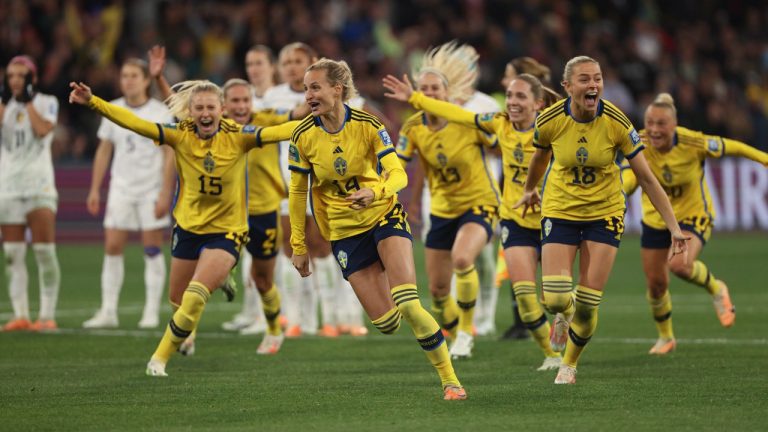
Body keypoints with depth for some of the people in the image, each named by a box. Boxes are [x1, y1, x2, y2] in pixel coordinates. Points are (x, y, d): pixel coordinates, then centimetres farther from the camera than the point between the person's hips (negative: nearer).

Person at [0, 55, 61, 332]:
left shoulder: (46, 103, 1)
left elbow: (43, 130, -17)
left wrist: (28, 101, -9)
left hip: (39, 183, -4)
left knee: (44, 251, -7)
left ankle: (47, 315, -5)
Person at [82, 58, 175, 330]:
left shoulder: (160, 112, -6)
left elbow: (169, 154, -7)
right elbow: (104, 151, 13)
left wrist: (165, 193, -13)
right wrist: (95, 189, 9)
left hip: (152, 189, -4)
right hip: (121, 189, 4)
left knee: (152, 250, -1)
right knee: (112, 248, -2)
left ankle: (152, 312, 4)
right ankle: (108, 312, 1)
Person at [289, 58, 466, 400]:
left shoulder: (367, 125, -13)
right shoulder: (303, 137, -8)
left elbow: (398, 174, -16)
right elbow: (297, 192, 2)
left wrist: (374, 193, -37)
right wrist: (299, 246, 3)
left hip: (384, 215, -2)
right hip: (343, 230, 2)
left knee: (407, 306, -21)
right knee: (386, 323, -6)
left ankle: (450, 380, -9)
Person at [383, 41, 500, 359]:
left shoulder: (470, 122, -18)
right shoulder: (413, 127, -9)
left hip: (479, 204, -5)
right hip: (442, 210, 5)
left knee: (461, 258, -34)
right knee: (437, 289, 6)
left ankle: (466, 331, -14)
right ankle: (457, 338, 35)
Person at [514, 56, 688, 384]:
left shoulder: (617, 123, -18)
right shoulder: (550, 120, -15)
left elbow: (646, 178, -12)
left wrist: (674, 227, -16)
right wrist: (529, 191, 27)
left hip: (605, 212, 0)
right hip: (560, 210, 0)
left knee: (587, 305, -5)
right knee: (554, 299, -13)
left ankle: (569, 363, 24)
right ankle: (564, 315, 27)